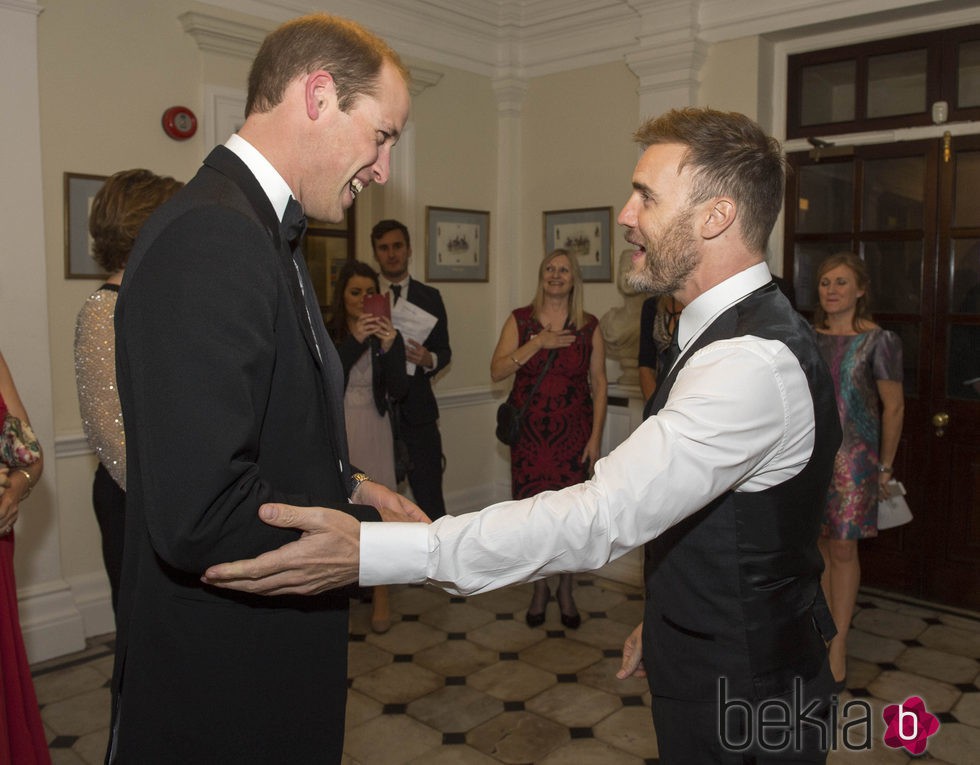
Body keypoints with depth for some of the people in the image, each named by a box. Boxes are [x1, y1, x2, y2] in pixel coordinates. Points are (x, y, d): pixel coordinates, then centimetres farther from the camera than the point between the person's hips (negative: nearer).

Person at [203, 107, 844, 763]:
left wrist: (369, 552, -39)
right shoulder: (756, 332, 6)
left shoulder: (753, 362, -29)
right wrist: (667, 618, 18)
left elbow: (600, 517, -37)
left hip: (741, 706, -9)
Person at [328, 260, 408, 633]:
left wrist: (388, 349, -21)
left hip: (373, 430, 0)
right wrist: (354, 341, -26)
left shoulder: (389, 335, 1)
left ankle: (380, 596, 5)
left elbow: (398, 391, -5)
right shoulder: (325, 333, -2)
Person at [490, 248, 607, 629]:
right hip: (529, 433, 0)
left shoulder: (589, 326, 1)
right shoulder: (520, 320, 1)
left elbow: (599, 383, 2)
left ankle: (565, 591, 25)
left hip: (573, 433, 0)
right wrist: (538, 343, -17)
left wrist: (595, 437, -4)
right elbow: (497, 371, -8)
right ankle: (540, 588, 26)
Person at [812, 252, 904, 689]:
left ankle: (838, 646, 13)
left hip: (852, 457, -4)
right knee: (818, 546, 10)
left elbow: (893, 407, -2)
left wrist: (885, 466, -1)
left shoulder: (879, 341, -5)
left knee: (842, 550, 2)